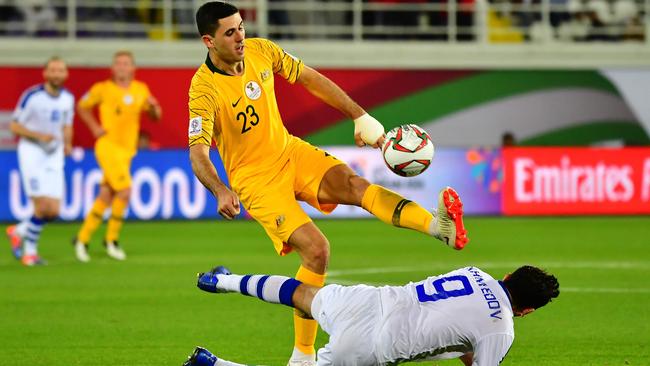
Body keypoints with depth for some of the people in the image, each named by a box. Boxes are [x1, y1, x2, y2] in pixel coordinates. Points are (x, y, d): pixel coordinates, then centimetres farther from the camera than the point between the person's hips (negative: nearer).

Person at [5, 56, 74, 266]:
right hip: (31, 153, -5)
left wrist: (67, 144, -2)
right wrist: (38, 135, -21)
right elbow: (14, 126, -8)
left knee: (53, 211, -2)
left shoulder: (68, 99, 4)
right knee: (42, 207, -15)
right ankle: (30, 251, 8)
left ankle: (19, 231, 24)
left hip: (54, 156, 5)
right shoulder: (32, 96, -13)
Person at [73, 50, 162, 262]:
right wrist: (95, 128, -1)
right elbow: (82, 107, 10)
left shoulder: (141, 90, 9)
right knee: (125, 191, -18)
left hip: (127, 149, 6)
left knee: (106, 197, 7)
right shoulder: (102, 89, -4)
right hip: (108, 147, -6)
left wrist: (154, 108, -5)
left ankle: (82, 239, 18)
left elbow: (155, 116, 17)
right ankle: (111, 240, -4)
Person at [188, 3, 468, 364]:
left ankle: (440, 226, -50)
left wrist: (359, 115, 8)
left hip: (289, 151, 5)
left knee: (352, 183, -25)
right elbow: (198, 151, -30)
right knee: (316, 248, -20)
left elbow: (310, 79, 10)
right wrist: (221, 192, -49)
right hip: (255, 179, -5)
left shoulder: (261, 50, -3)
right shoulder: (204, 89, -21)